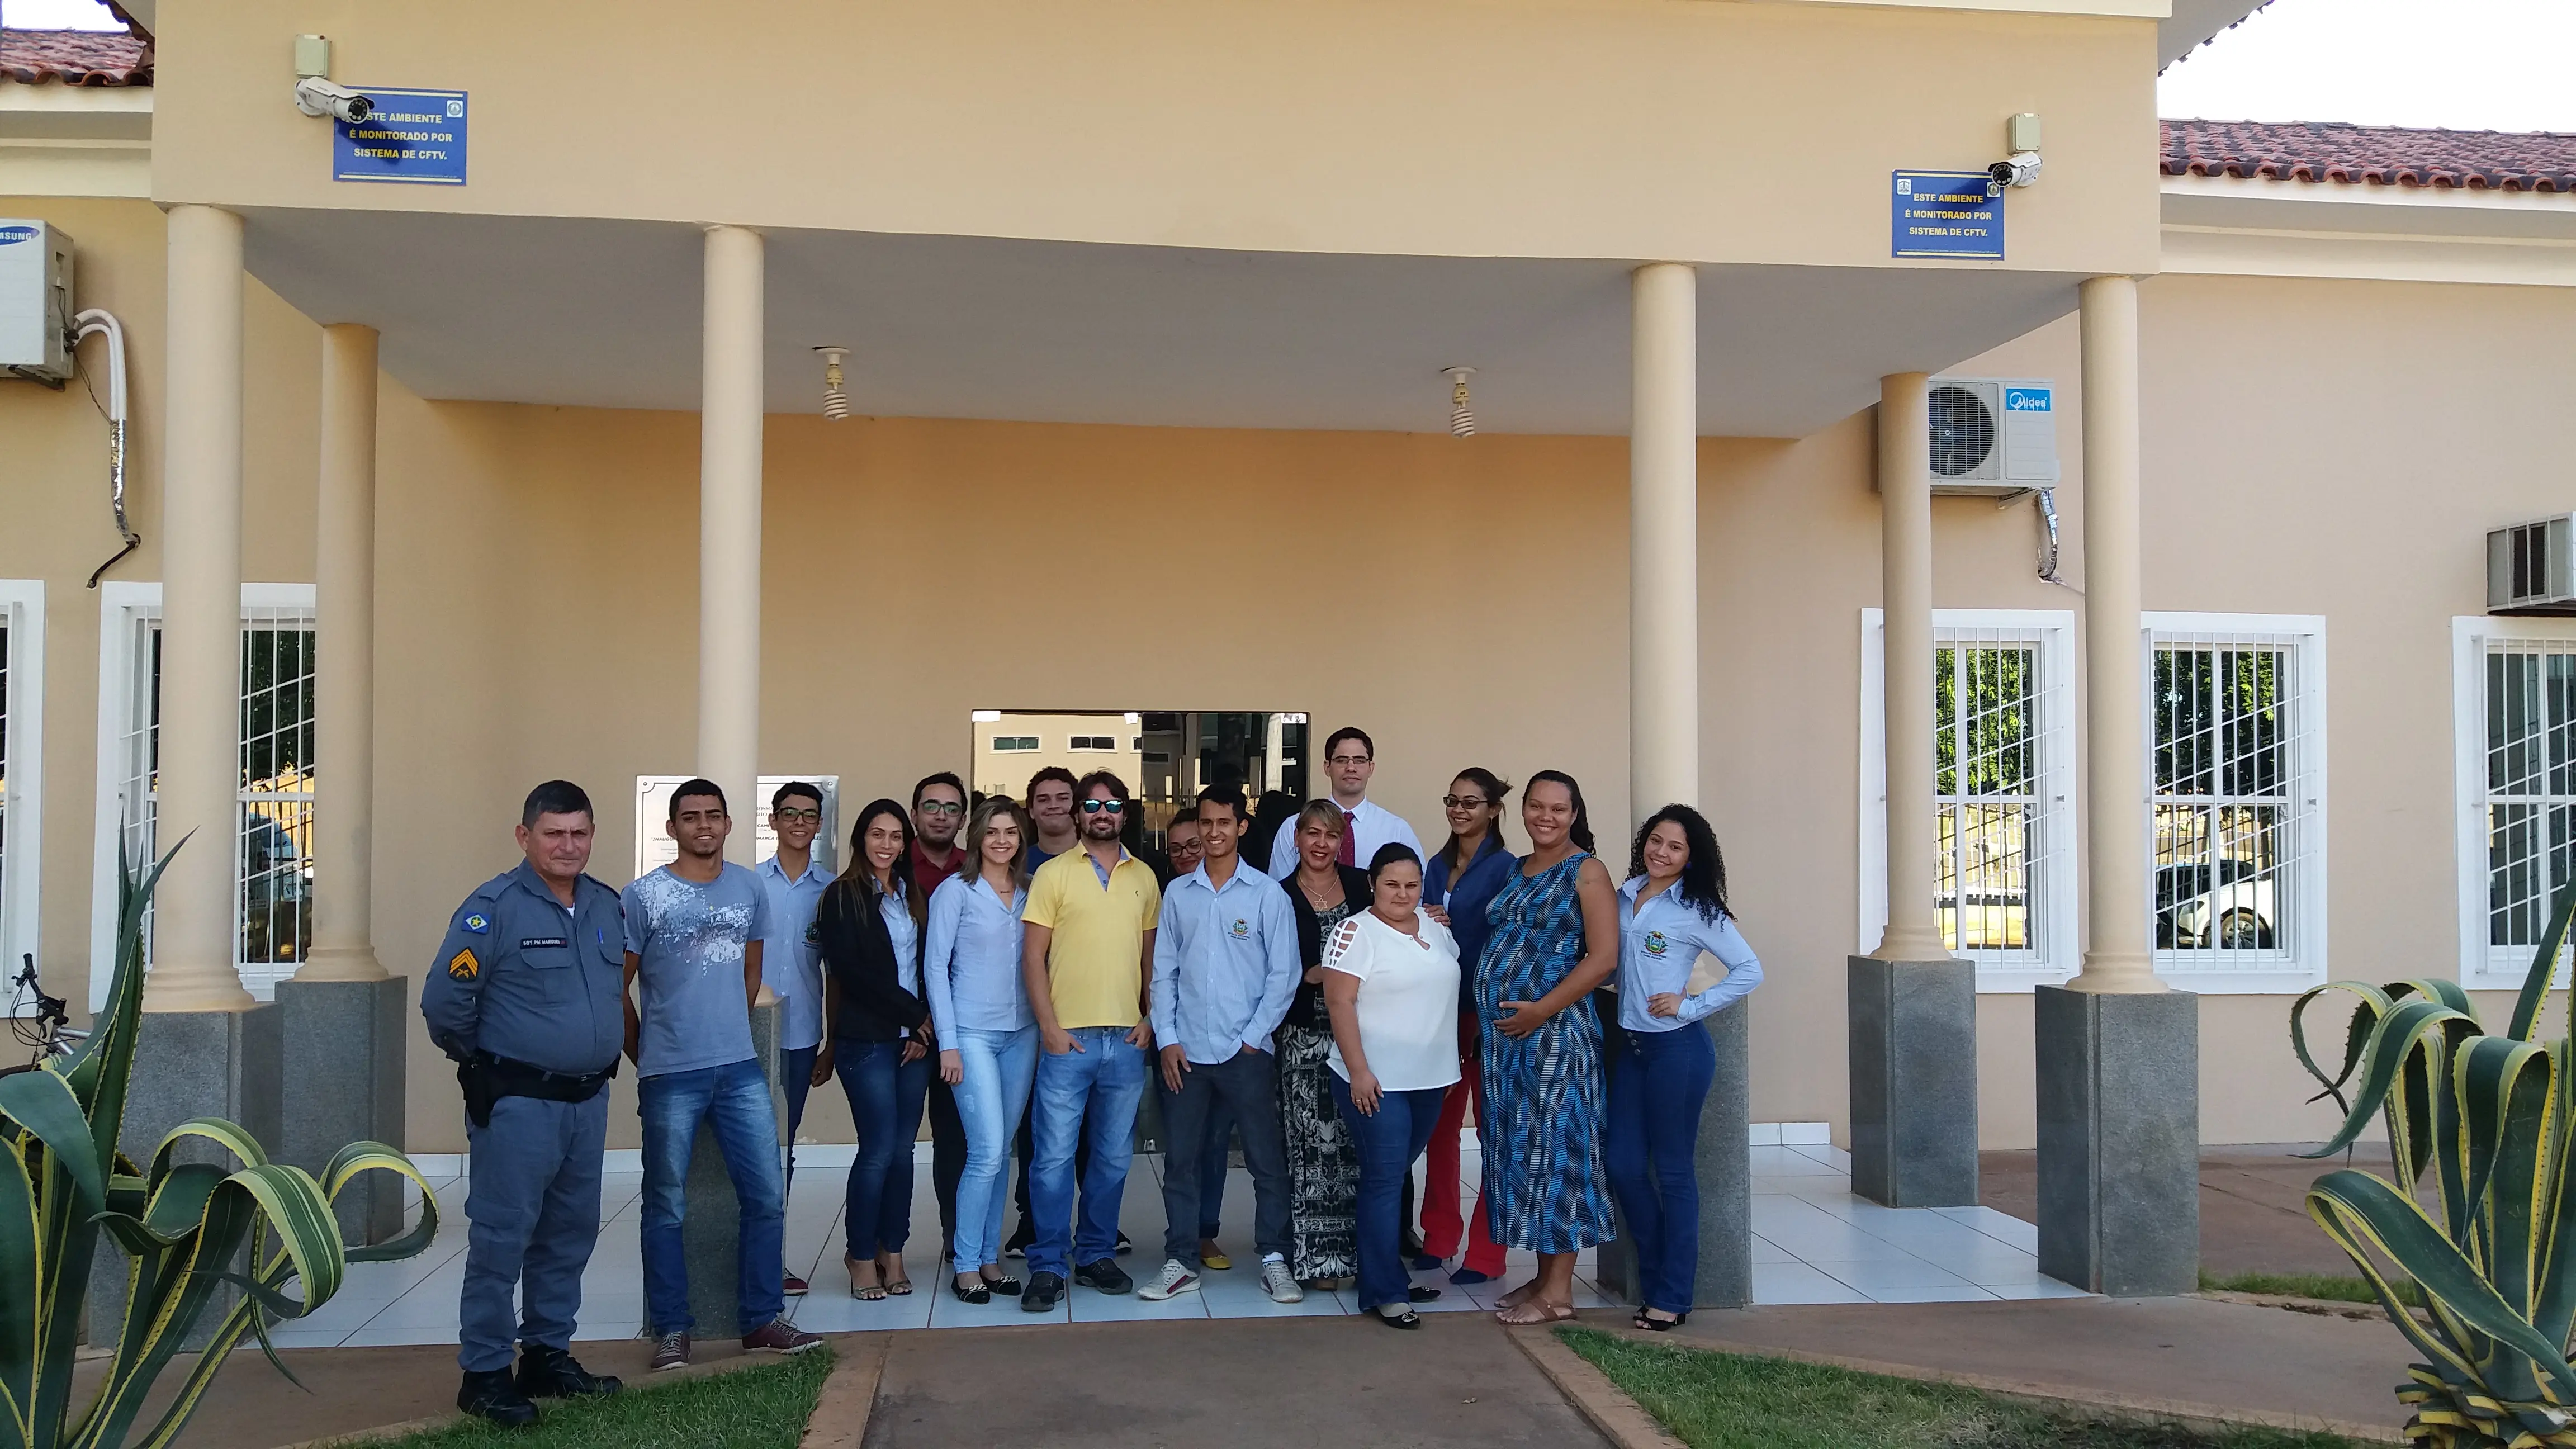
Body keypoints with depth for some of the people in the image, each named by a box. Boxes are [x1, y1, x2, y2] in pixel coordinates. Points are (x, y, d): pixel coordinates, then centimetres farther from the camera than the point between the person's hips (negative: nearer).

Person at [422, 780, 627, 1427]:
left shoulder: (607, 907, 8)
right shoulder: (493, 908, -13)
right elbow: (444, 1003, -14)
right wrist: (484, 1063, -2)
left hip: (588, 1101, 7)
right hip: (518, 1103, -7)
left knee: (570, 1235, 14)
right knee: (501, 1239, -2)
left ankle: (548, 1356, 26)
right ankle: (484, 1373, 8)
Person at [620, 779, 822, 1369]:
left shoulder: (750, 888, 7)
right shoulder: (645, 895, -5)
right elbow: (618, 988, 1)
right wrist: (645, 1057, 7)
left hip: (741, 1070, 4)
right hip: (669, 1078, -4)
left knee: (767, 1197, 5)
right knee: (666, 1209, 6)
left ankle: (761, 1320, 18)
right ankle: (671, 1331, 18)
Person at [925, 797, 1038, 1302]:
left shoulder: (1030, 892, 10)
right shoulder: (955, 891, -3)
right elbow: (935, 966, -5)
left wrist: (1045, 1026, 5)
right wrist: (947, 1043, -9)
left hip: (1021, 1033, 5)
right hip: (973, 1033, -5)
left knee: (1002, 1152, 8)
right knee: (987, 1152, -10)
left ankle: (989, 1257, 18)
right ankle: (965, 1265, 2)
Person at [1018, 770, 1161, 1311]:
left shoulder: (1144, 878, 11)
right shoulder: (1053, 874, 0)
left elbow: (1151, 956, 15)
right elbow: (1033, 956, -2)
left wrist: (1150, 1018, 3)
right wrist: (1049, 1026, -9)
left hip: (1127, 1040, 4)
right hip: (1068, 1037, -3)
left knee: (1114, 1156, 11)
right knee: (1053, 1155, -4)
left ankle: (1096, 1254, 24)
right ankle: (1047, 1265, 6)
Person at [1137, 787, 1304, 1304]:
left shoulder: (1267, 893, -2)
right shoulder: (1178, 893, 6)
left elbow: (1284, 973, -3)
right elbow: (1164, 971, 7)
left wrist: (1254, 1037, -7)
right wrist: (1167, 1039, -1)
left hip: (1247, 1051, -2)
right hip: (1186, 1051, 3)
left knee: (1267, 1159, 2)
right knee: (1181, 1160, 7)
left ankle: (1275, 1261, 12)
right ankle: (1182, 1262, 16)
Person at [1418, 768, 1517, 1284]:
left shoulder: (1505, 869, -8)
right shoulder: (1437, 866, 12)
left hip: (1487, 1013, -6)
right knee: (1439, 1126, 10)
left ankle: (1486, 1251, 9)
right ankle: (1439, 1235, 21)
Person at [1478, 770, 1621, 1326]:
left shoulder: (1586, 871, -6)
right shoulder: (1516, 871, 15)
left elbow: (1603, 957, -14)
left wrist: (1542, 1010, -17)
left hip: (1553, 1031, -7)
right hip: (1504, 1032, 7)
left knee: (1554, 1150, -3)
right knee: (1517, 1150, 10)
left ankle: (1558, 1292, 4)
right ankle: (1543, 1276, 21)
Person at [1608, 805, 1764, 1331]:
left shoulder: (1697, 911, -8)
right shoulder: (1625, 896, 8)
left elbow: (1749, 971, -9)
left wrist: (1690, 1005, -13)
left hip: (1677, 1047, -6)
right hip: (1631, 1045, 6)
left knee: (1673, 1170, 2)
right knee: (1623, 1165, 6)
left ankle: (1671, 1296, 12)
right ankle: (1654, 1278, 23)